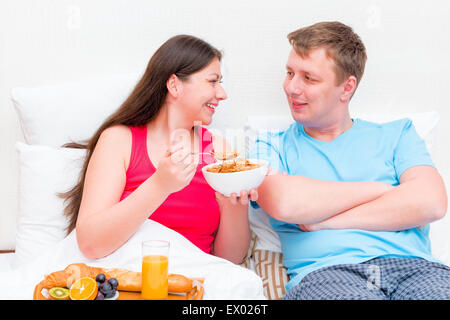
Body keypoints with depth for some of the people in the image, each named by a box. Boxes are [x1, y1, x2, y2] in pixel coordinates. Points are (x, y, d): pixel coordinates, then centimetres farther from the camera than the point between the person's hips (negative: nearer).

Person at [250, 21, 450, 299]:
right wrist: (380, 189, 2)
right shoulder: (273, 146, 17)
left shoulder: (397, 134, 20)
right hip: (322, 273, -2)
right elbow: (282, 203, -7)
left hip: (410, 266, 2)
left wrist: (327, 221, -3)